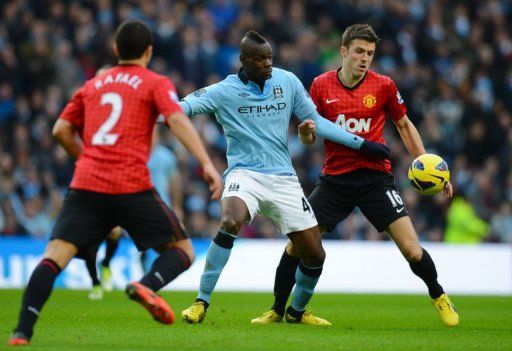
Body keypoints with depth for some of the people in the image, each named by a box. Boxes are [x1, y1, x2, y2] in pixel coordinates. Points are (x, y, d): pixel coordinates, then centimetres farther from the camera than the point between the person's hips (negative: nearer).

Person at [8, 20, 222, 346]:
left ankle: (23, 331, -23)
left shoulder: (92, 85, 22)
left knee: (54, 256, -4)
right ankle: (147, 286, -22)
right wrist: (207, 163, -14)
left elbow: (61, 130, 20)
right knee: (183, 251, 8)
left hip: (86, 185, 3)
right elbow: (178, 120, -7)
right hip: (132, 186, -3)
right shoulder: (156, 83, 11)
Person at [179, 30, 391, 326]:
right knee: (230, 223, -35)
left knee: (315, 255, 1)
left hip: (284, 179, 4)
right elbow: (184, 106, -13)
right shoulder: (224, 91, -5)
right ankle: (201, 303, -23)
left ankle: (297, 311, 31)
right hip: (245, 174, -4)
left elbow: (316, 122, 12)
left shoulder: (288, 81, 5)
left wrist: (362, 144, 9)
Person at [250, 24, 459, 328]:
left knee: (412, 250, -10)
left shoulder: (384, 86, -3)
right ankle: (277, 311, 12)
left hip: (376, 177, -1)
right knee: (296, 244, -6)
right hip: (335, 178, 1)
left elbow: (404, 126, 11)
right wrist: (306, 131, -17)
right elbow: (308, 139, 7)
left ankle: (439, 296, 18)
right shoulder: (321, 86, -1)